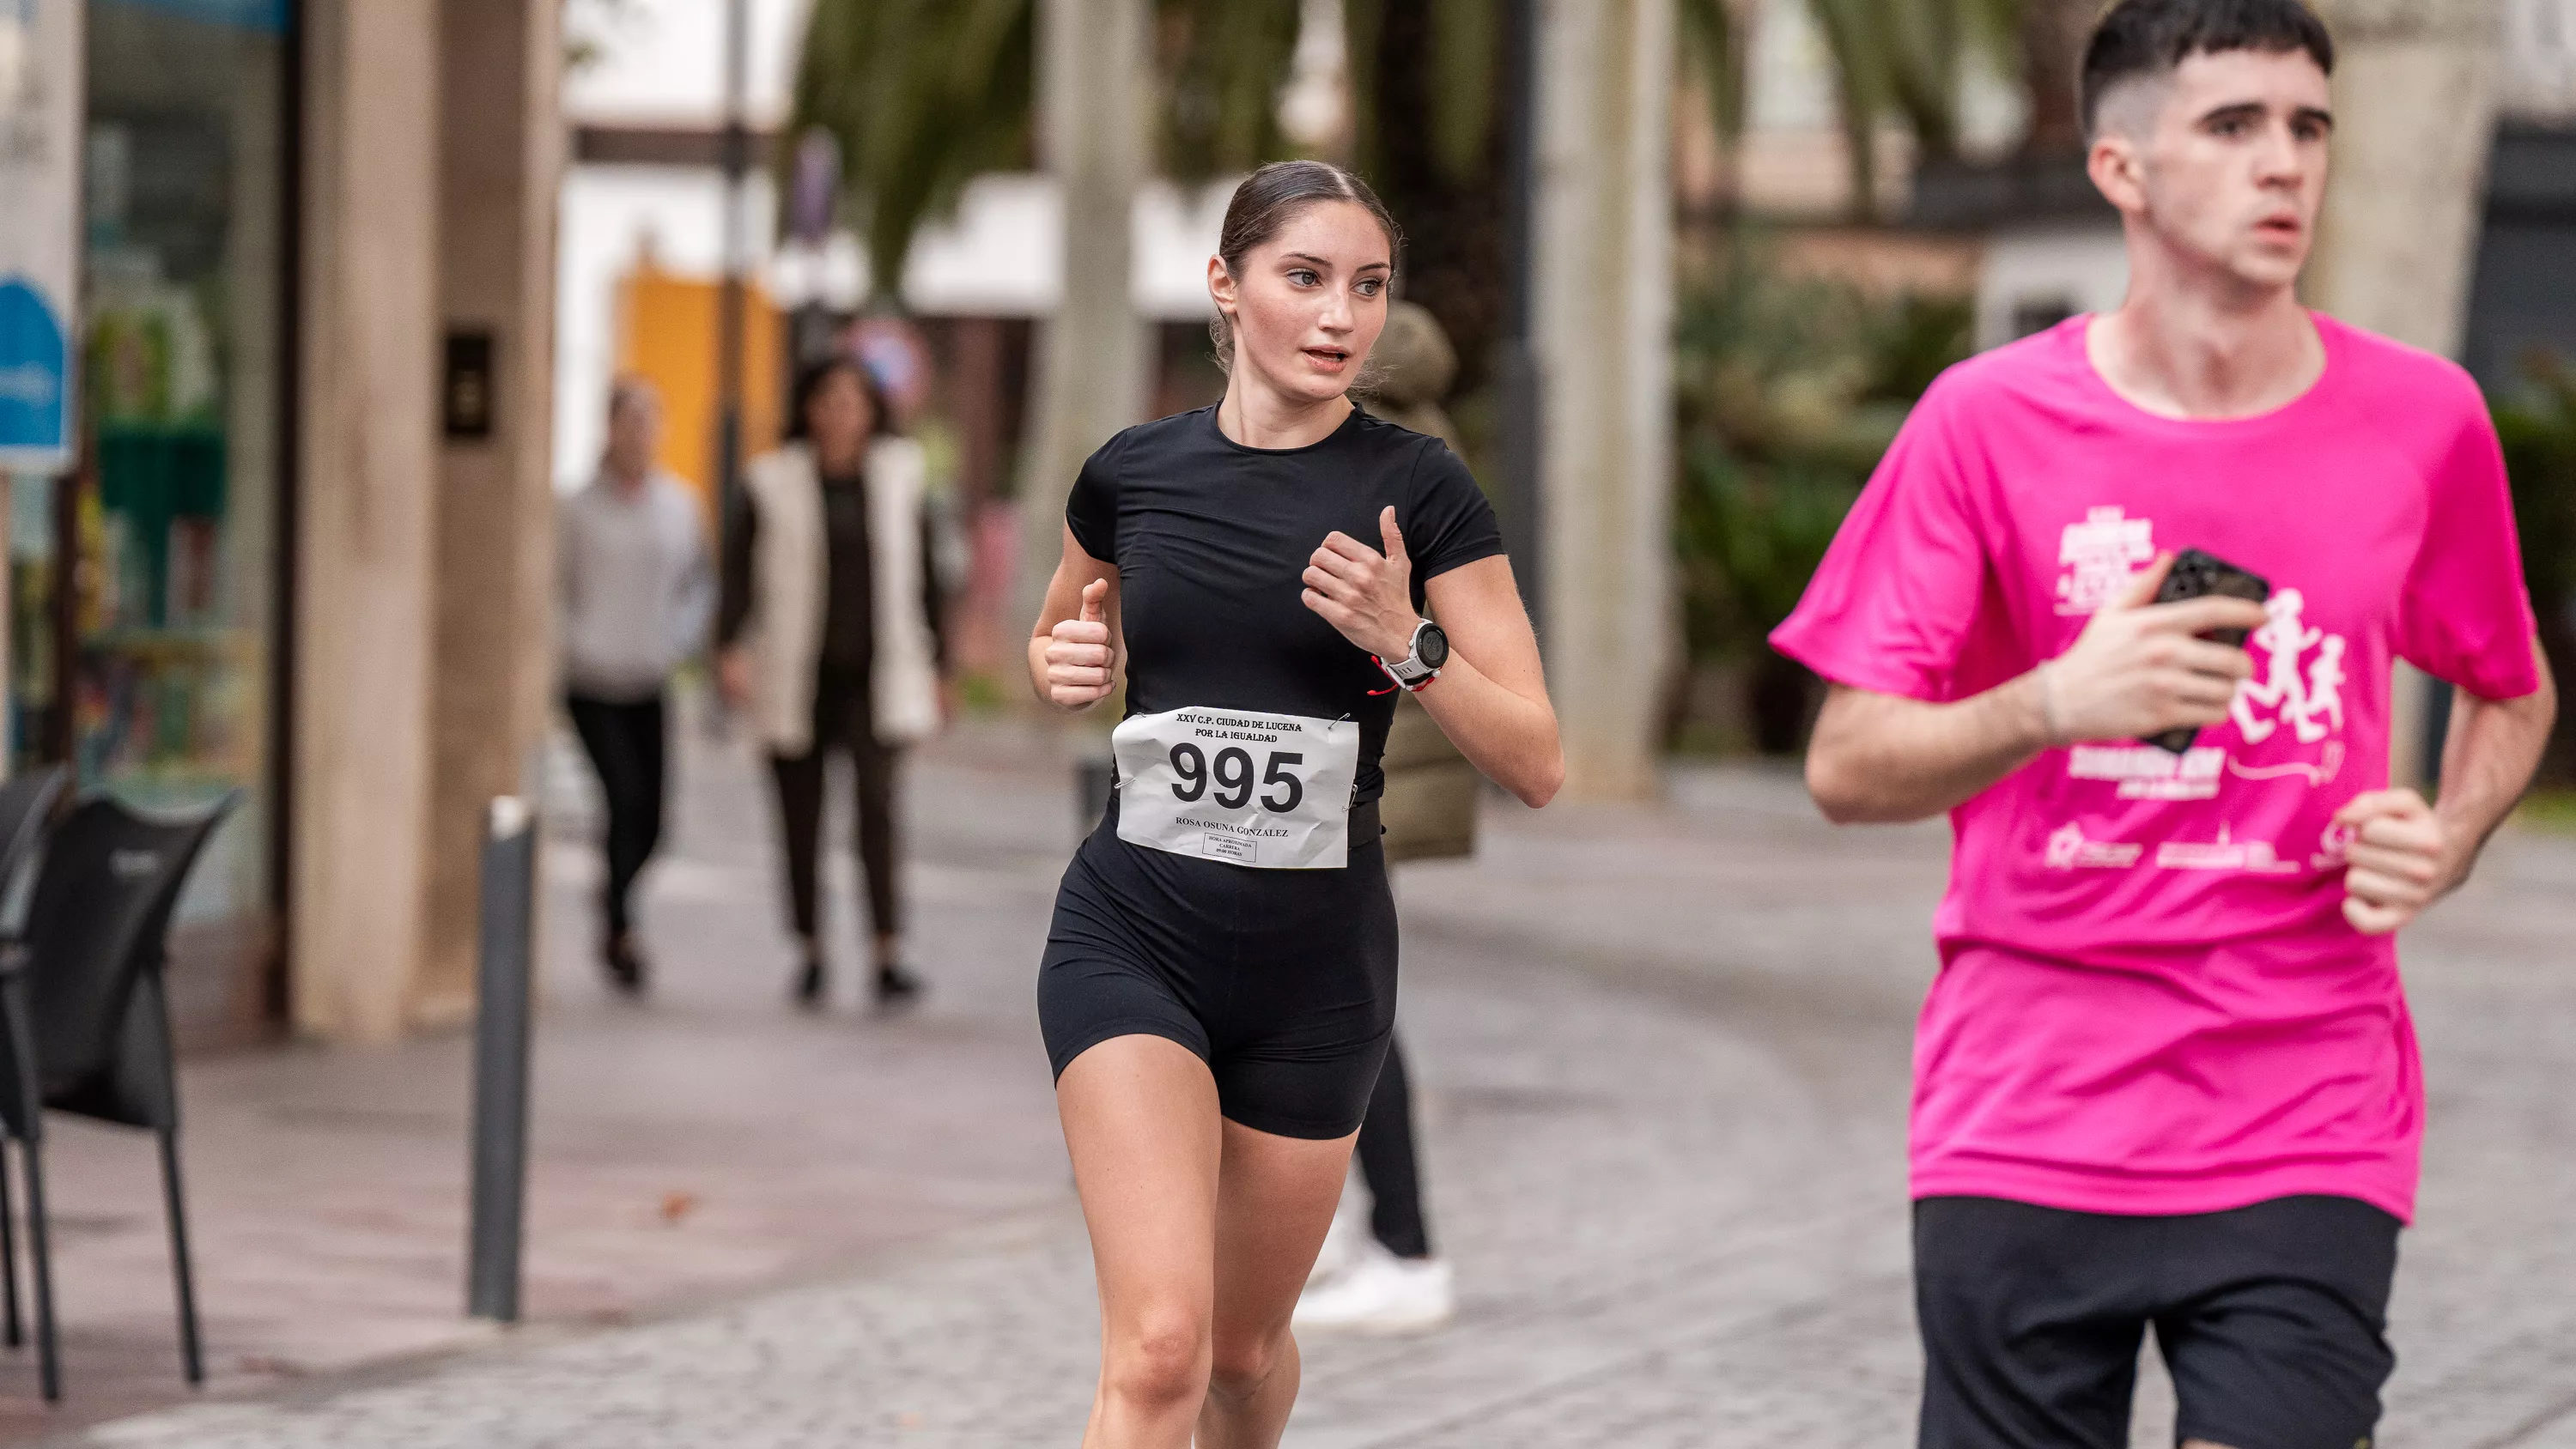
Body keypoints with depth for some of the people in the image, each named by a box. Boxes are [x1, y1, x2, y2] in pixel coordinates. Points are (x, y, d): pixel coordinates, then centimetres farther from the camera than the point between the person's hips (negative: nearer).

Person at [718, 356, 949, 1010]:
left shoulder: (899, 477, 6)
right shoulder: (774, 483, 1)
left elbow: (922, 575, 12)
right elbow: (741, 570, -3)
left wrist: (936, 665, 12)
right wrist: (732, 648, -17)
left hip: (873, 675, 0)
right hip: (796, 679, 0)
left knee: (877, 803, -15)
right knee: (801, 820, 5)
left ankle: (890, 957, -17)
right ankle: (811, 954, 17)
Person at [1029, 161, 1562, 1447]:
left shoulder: (1419, 493, -6)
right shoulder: (1133, 474, 0)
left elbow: (1536, 765, -7)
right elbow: (1058, 646, 21)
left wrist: (1406, 642, -23)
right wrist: (1064, 663, -2)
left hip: (1317, 962, 1)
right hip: (1131, 940, 0)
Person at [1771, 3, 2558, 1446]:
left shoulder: (2425, 421, 2)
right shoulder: (1992, 422, -2)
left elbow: (2514, 692, 20)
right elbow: (1847, 767, -2)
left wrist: (2446, 840, -2)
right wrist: (2057, 705, -20)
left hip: (2306, 1136, 0)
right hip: (2025, 1131, 0)